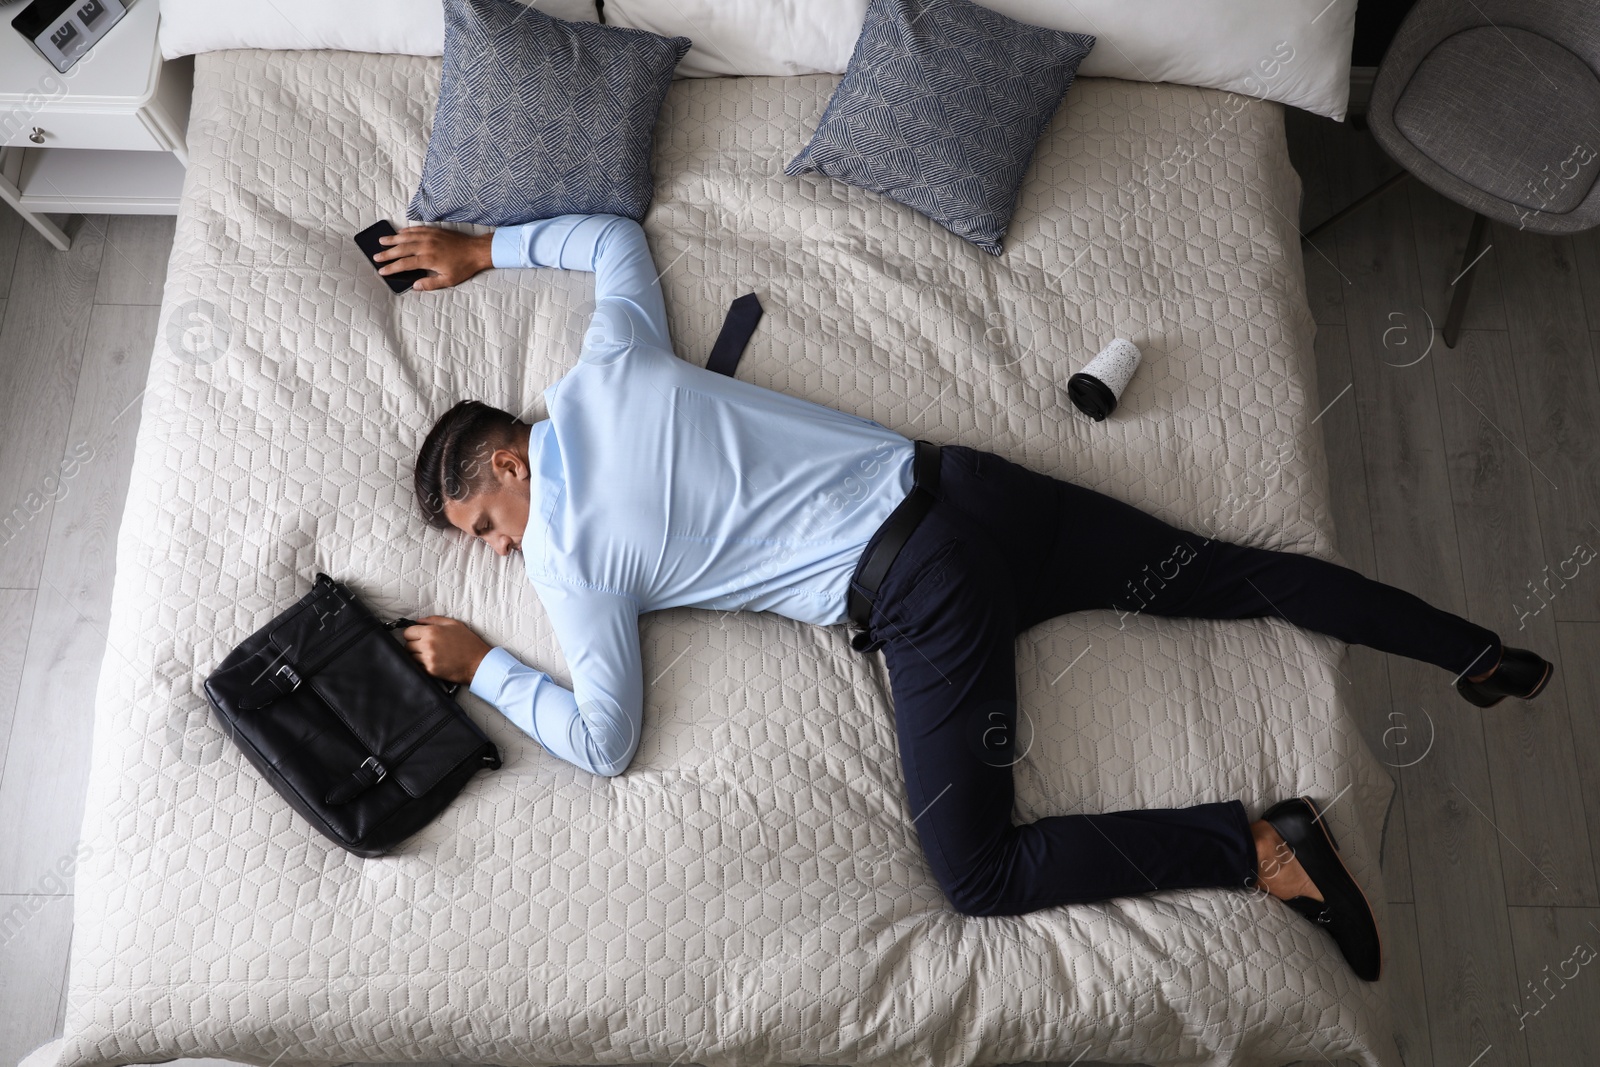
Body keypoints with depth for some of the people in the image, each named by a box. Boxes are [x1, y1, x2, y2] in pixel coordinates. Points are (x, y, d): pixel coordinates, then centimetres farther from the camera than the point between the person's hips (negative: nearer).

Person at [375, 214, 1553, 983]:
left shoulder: (563, 552, -2)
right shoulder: (608, 365, 14)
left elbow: (604, 740, 0)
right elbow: (616, 234, 35)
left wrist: (480, 666, 10)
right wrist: (481, 247, 42)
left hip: (918, 598, -7)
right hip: (960, 481, 7)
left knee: (982, 876, -3)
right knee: (1218, 573, 15)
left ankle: (1260, 850, -7)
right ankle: (1473, 649, 21)